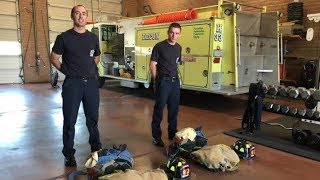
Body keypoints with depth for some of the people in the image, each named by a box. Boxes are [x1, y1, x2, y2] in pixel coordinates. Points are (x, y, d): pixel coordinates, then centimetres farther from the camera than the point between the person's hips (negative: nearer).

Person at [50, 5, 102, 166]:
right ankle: (69, 154, 17)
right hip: (72, 83, -3)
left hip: (91, 82, 3)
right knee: (70, 120, 4)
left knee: (93, 117, 14)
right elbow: (53, 58, 5)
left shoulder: (93, 38, 8)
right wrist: (65, 70, -3)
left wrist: (90, 70, 11)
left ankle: (96, 147, 31)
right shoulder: (64, 37, -2)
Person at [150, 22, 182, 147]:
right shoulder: (159, 46, -7)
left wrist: (175, 77, 13)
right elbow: (153, 64, -6)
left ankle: (173, 134, 26)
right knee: (159, 108, -1)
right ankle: (156, 136, 8)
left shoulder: (178, 47, 11)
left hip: (175, 81, 6)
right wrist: (156, 80, -5)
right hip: (163, 81, -6)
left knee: (174, 109, 12)